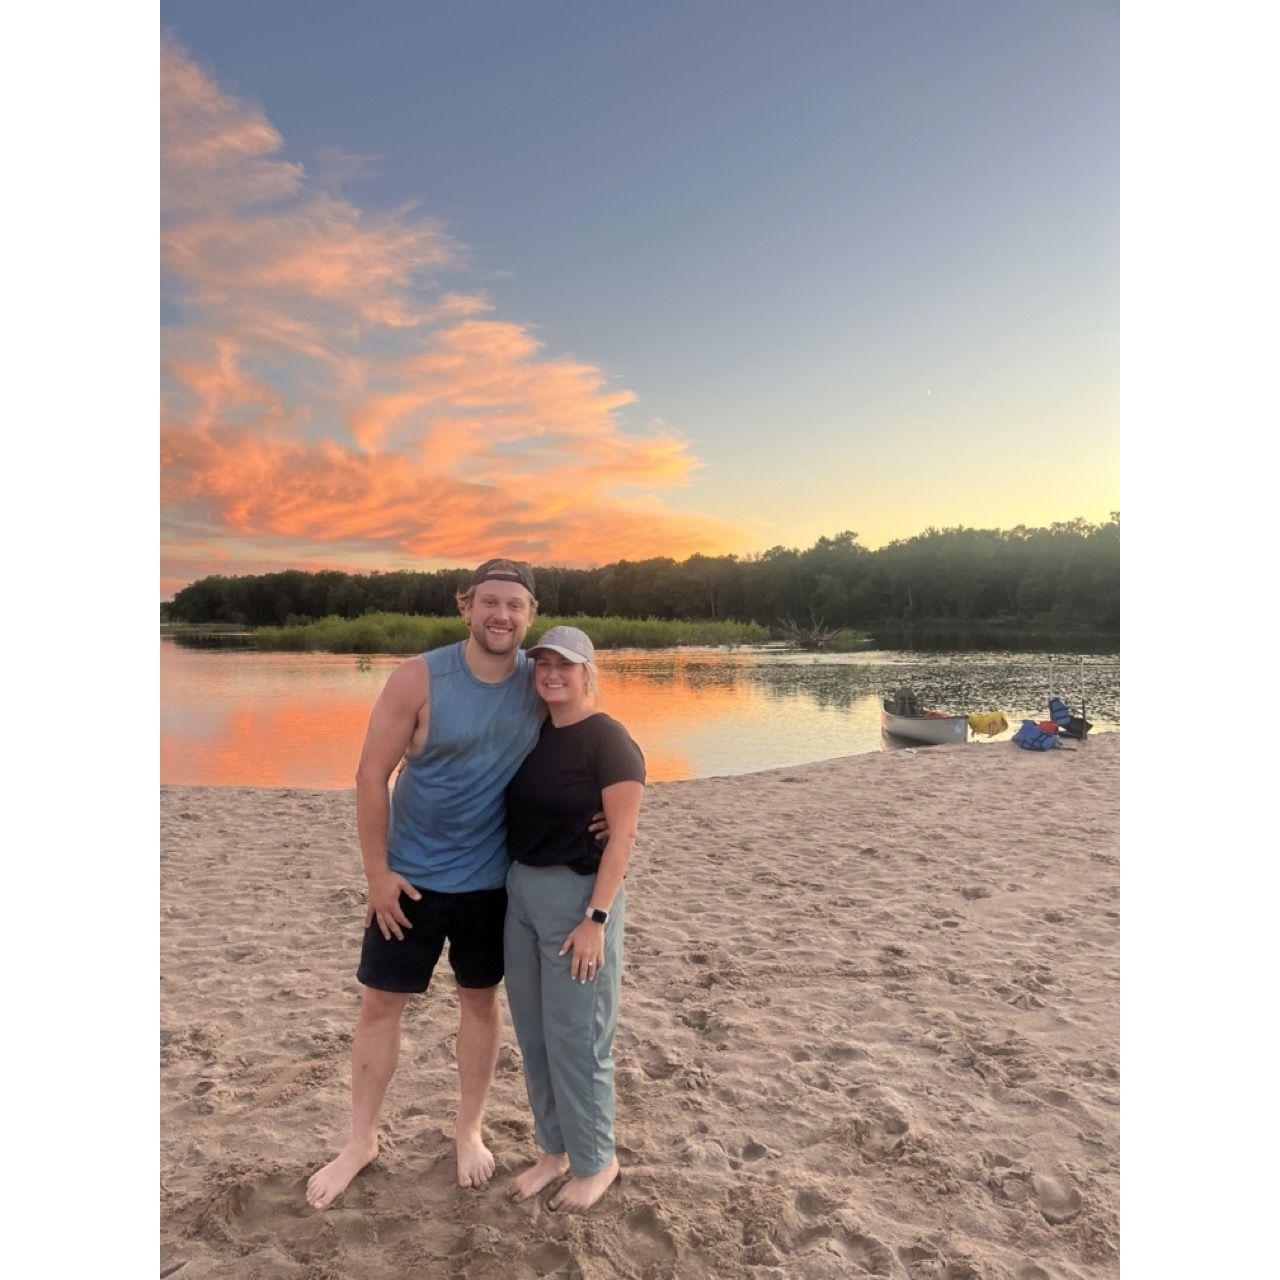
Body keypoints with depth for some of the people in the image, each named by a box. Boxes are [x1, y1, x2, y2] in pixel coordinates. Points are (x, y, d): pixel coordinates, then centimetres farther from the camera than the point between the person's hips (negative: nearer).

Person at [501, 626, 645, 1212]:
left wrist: (596, 920, -19)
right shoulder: (533, 734, 8)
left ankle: (596, 1162, 27)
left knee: (574, 1037, 4)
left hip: (577, 894, -7)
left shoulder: (608, 741, -13)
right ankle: (555, 1149, 36)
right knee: (532, 1032, 16)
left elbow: (622, 835, -15)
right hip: (521, 888, 7)